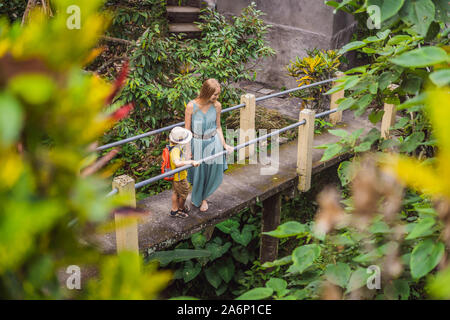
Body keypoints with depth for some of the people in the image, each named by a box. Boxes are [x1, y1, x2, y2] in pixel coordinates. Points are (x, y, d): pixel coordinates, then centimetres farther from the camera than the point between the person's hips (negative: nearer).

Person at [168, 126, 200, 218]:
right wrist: (191, 162, -53)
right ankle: (181, 208, 40)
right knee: (184, 194, 16)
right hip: (179, 177, -9)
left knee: (176, 192, 26)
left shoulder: (173, 145, -7)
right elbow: (177, 163, -53)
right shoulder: (175, 150, -37)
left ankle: (174, 210, 43)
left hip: (175, 175, 9)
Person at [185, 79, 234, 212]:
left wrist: (224, 145, 2)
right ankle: (196, 199, 46)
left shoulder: (217, 106, -9)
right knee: (198, 174, 14)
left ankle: (203, 197, 43)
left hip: (213, 143, 3)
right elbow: (187, 130, -11)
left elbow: (218, 127, 4)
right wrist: (188, 150, -10)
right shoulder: (191, 106, -20)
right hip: (197, 143, -3)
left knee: (214, 175, 13)